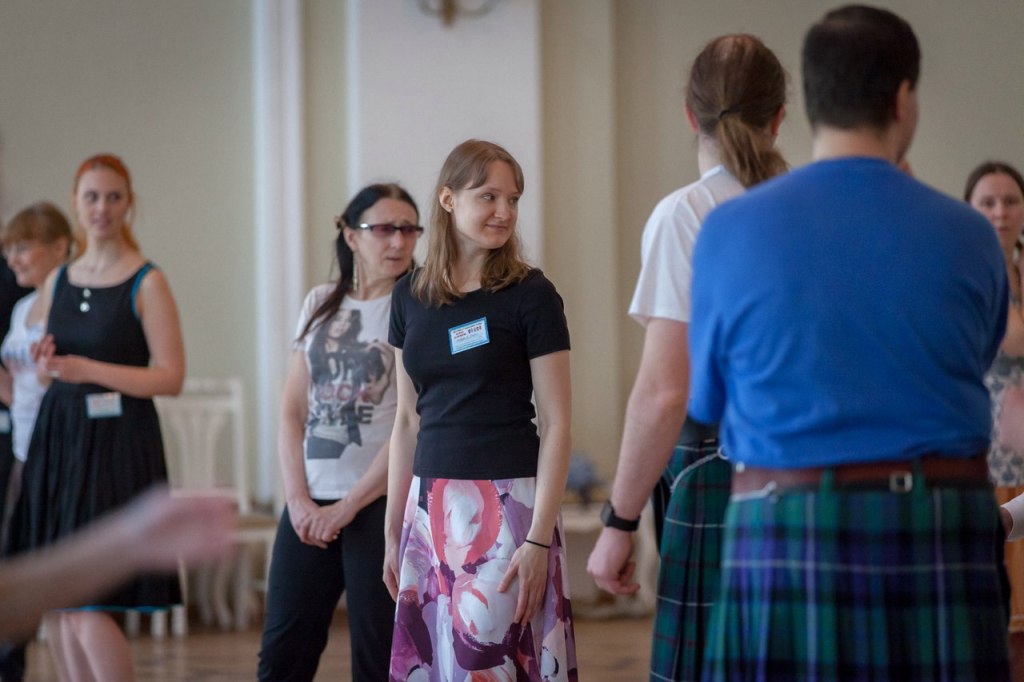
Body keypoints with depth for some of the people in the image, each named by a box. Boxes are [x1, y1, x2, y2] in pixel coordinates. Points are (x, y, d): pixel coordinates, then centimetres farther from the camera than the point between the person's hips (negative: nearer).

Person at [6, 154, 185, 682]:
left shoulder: (146, 283, -5)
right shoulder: (57, 282, 13)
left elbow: (170, 377, -10)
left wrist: (89, 369, -18)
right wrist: (45, 365, -1)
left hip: (117, 446, -6)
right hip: (57, 440, 6)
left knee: (89, 608, -13)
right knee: (55, 605, 6)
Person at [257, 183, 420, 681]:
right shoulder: (320, 305, 12)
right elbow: (293, 410, 10)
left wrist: (347, 507, -11)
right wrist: (299, 499, -2)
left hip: (379, 504, -5)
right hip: (309, 507, 5)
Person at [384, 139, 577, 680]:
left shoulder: (531, 296, -5)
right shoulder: (410, 296, 8)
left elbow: (555, 425, -7)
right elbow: (407, 420, 14)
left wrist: (539, 539, -14)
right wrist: (393, 530, 12)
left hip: (505, 501, -5)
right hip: (431, 504, 5)